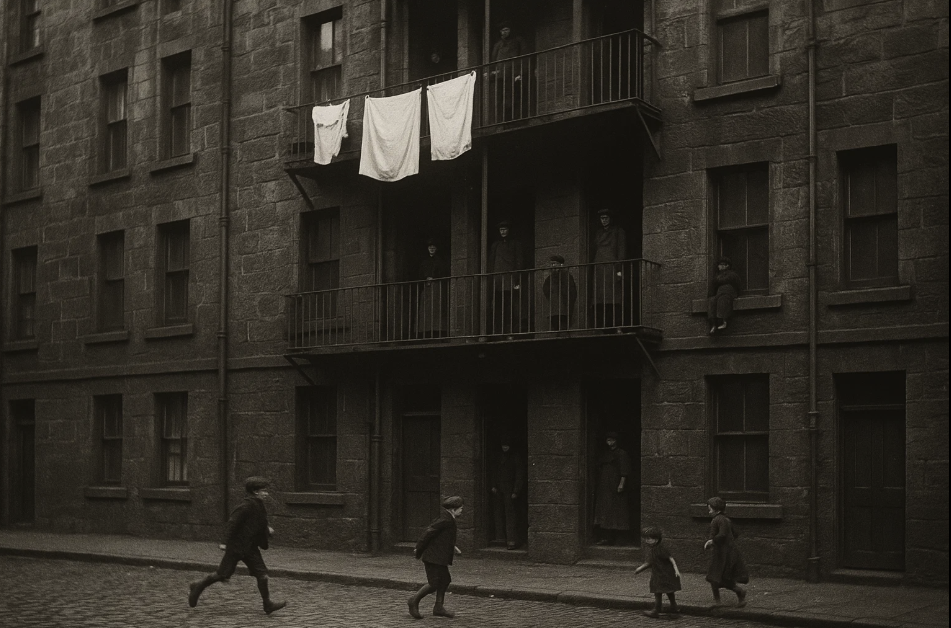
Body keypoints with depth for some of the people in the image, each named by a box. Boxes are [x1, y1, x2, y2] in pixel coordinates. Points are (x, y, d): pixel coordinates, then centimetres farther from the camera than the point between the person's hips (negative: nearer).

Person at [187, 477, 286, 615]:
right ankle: (197, 587, 22)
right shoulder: (247, 505, -18)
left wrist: (266, 530, 8)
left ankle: (267, 604, 3)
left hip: (250, 547, 8)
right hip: (237, 546, -8)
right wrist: (227, 542, -19)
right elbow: (232, 523, -20)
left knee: (262, 574, 0)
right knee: (223, 574, 2)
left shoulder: (258, 505, 9)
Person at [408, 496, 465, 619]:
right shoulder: (445, 520, -18)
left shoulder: (446, 518, 13)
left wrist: (452, 547, 19)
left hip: (438, 557, 11)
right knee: (433, 583, -8)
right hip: (433, 557, -11)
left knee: (445, 580, 12)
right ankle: (414, 600, 6)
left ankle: (438, 608, 16)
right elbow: (429, 532, -19)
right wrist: (419, 550, -11)